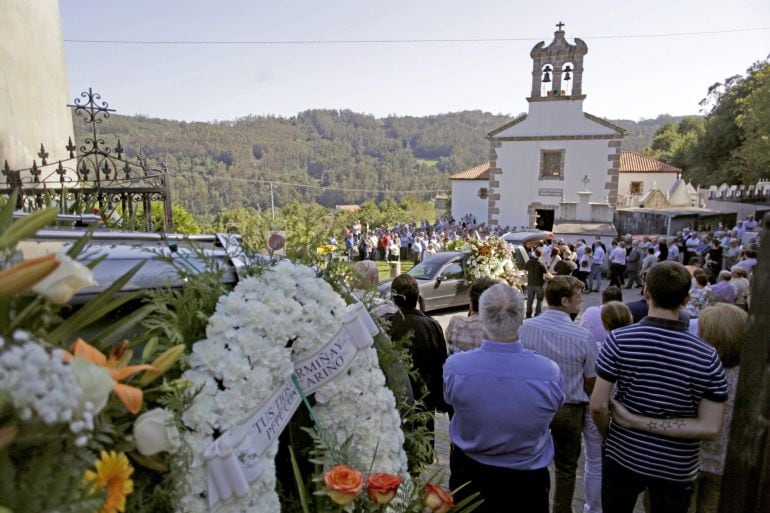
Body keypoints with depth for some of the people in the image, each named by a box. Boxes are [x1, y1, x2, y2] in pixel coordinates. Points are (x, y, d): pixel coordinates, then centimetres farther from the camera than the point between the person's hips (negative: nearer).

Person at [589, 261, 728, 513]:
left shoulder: (619, 340, -18)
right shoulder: (707, 356, -13)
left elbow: (598, 406, -16)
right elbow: (710, 428, -13)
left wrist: (608, 436, 2)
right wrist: (653, 424, -10)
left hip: (623, 457, -1)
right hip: (677, 468, 1)